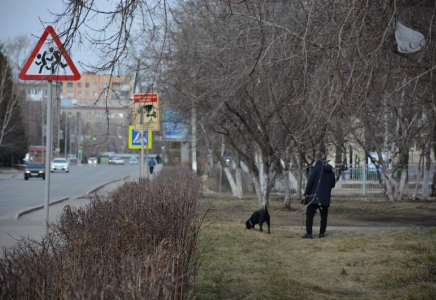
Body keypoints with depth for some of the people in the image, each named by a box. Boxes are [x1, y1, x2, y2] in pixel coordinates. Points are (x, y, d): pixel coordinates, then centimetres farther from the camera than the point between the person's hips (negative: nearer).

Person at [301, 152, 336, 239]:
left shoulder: (316, 168, -9)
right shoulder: (331, 170, 8)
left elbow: (310, 181, -14)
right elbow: (333, 184, 16)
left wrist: (306, 194, -10)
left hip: (314, 196, -5)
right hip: (326, 198, 5)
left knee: (309, 214, 0)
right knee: (324, 215, 13)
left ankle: (309, 233, -6)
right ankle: (322, 233, 12)